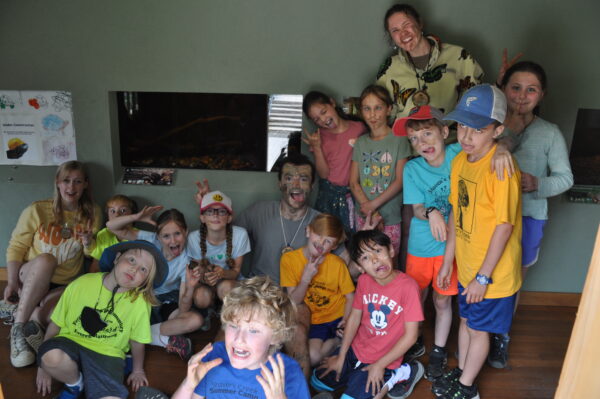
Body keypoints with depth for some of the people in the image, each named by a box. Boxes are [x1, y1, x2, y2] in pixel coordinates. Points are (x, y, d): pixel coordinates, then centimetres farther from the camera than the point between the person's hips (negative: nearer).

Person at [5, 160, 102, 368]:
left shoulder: (93, 213, 2)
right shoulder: (37, 210, -7)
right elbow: (16, 247, -2)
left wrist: (89, 242, -14)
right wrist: (12, 282, -12)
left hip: (66, 285, 0)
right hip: (31, 280, 0)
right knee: (45, 260, -38)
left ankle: (31, 314, -1)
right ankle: (18, 328, -25)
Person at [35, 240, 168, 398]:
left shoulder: (141, 303, -11)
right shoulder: (81, 284, -11)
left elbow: (137, 341, 4)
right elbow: (56, 324, 1)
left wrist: (138, 371, 17)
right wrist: (44, 366, 7)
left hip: (107, 354, -1)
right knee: (52, 357, -34)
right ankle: (74, 383, 2)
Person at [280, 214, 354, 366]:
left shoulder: (337, 263, -9)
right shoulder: (289, 259, -10)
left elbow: (350, 297, -4)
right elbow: (294, 302, -8)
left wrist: (346, 321, -22)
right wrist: (306, 277, -25)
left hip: (338, 317, 0)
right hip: (313, 320, 0)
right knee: (312, 356, -23)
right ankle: (336, 341, 3)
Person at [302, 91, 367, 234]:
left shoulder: (359, 128, -4)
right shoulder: (320, 136, 3)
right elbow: (324, 173, -3)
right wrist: (316, 147, -13)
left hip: (353, 194, -1)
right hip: (328, 195, 2)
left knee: (352, 236, -2)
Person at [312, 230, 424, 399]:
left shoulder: (408, 286, -26)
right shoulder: (363, 280, -9)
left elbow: (410, 335, -21)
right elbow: (354, 317, 0)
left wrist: (379, 366, -15)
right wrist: (341, 357, 1)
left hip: (383, 358, -5)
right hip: (356, 348, 6)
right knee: (318, 381, 10)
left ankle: (393, 376, 4)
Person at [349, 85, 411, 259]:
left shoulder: (399, 140, -3)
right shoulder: (360, 143, 8)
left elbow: (399, 181, -8)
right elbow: (354, 182, 4)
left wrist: (374, 204, -14)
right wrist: (366, 207, -10)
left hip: (390, 217, -3)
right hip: (363, 216, 3)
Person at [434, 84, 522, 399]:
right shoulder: (460, 160, -2)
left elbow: (504, 226, -22)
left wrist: (483, 277, -17)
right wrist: (448, 261, 9)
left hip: (492, 271, -6)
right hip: (466, 265, 6)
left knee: (479, 328, 13)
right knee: (466, 319, 23)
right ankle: (461, 370, 46)